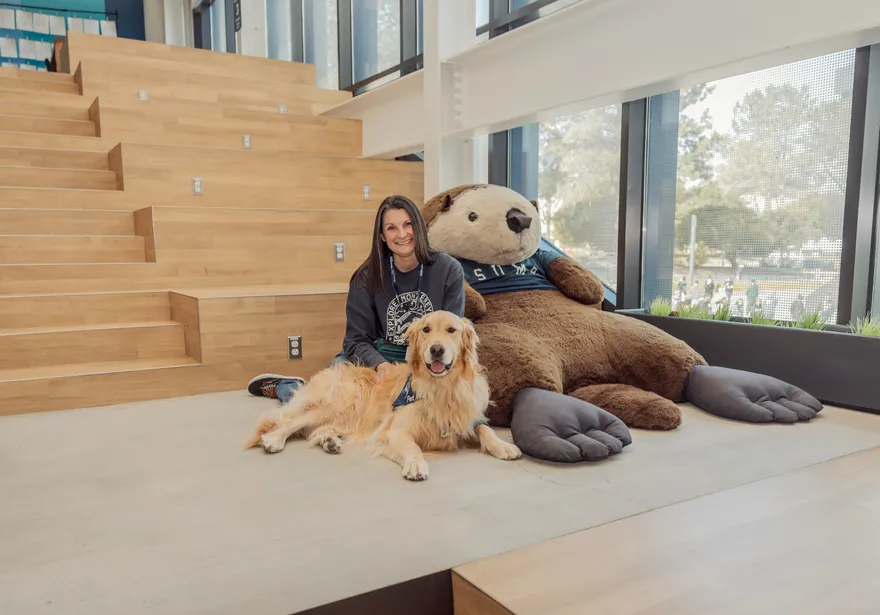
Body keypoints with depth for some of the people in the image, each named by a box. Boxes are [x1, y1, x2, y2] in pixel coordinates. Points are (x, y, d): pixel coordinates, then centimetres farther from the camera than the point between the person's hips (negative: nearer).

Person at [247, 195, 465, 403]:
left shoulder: (449, 270, -10)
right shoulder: (368, 276, -8)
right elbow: (357, 339, -5)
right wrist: (380, 364, -26)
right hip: (378, 359, 0)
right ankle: (283, 387, 22)